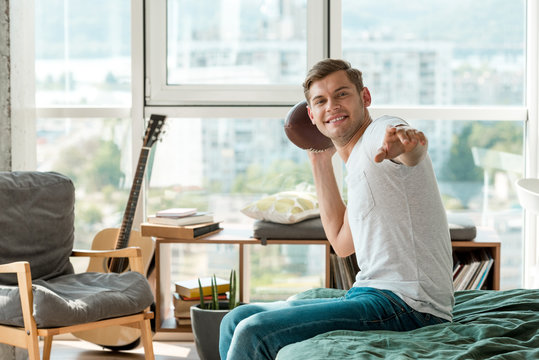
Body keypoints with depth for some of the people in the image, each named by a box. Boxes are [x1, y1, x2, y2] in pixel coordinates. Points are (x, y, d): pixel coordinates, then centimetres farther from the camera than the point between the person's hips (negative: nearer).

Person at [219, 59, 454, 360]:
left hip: (404, 303, -10)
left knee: (254, 333, -21)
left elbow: (415, 152, -33)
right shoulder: (358, 162, 21)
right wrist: (321, 161, 25)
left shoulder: (382, 130, -9)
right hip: (374, 295, 10)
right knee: (237, 321, 15)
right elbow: (343, 243, 24)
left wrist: (406, 139, -59)